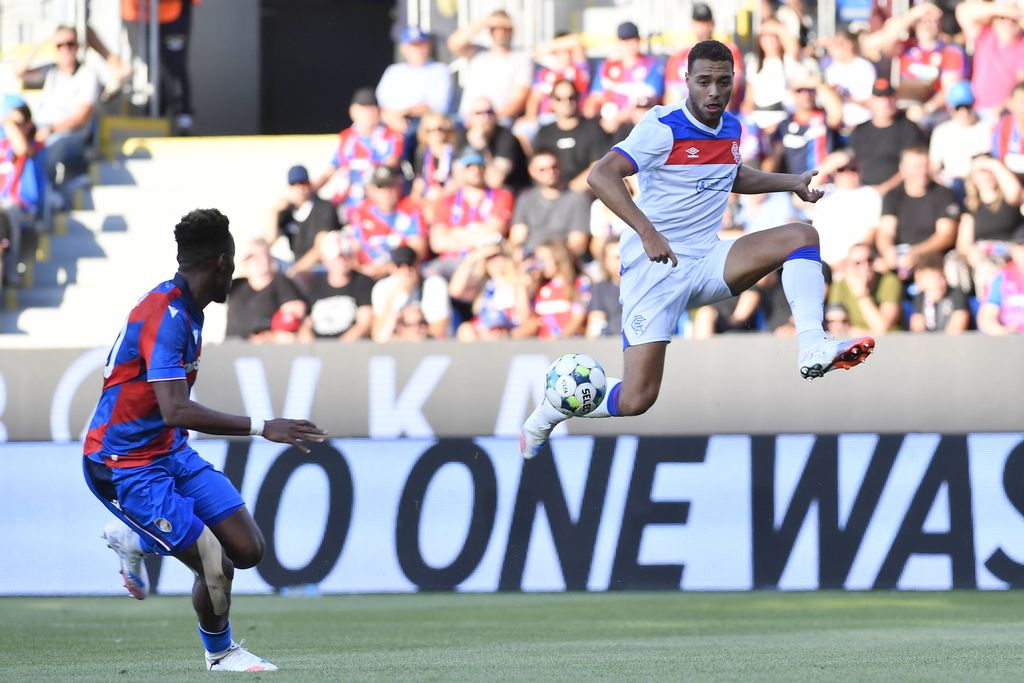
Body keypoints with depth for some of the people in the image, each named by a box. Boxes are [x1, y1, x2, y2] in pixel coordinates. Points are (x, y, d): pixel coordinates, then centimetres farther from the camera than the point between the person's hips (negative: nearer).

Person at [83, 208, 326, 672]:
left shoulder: (185, 308, 6)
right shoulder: (165, 315, -25)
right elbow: (176, 410, -34)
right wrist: (262, 428, -35)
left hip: (169, 451, 9)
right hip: (125, 468, -9)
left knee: (247, 550, 2)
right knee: (216, 568, -12)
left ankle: (134, 540, 20)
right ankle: (219, 651, 17)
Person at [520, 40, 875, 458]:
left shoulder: (730, 129, 8)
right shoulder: (664, 128, -14)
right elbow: (601, 176, -25)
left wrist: (791, 183, 19)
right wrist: (647, 231, -35)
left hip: (706, 263, 6)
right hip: (654, 268, -6)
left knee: (801, 235, -14)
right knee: (636, 400, -12)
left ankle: (813, 349, -30)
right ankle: (549, 411, 18)